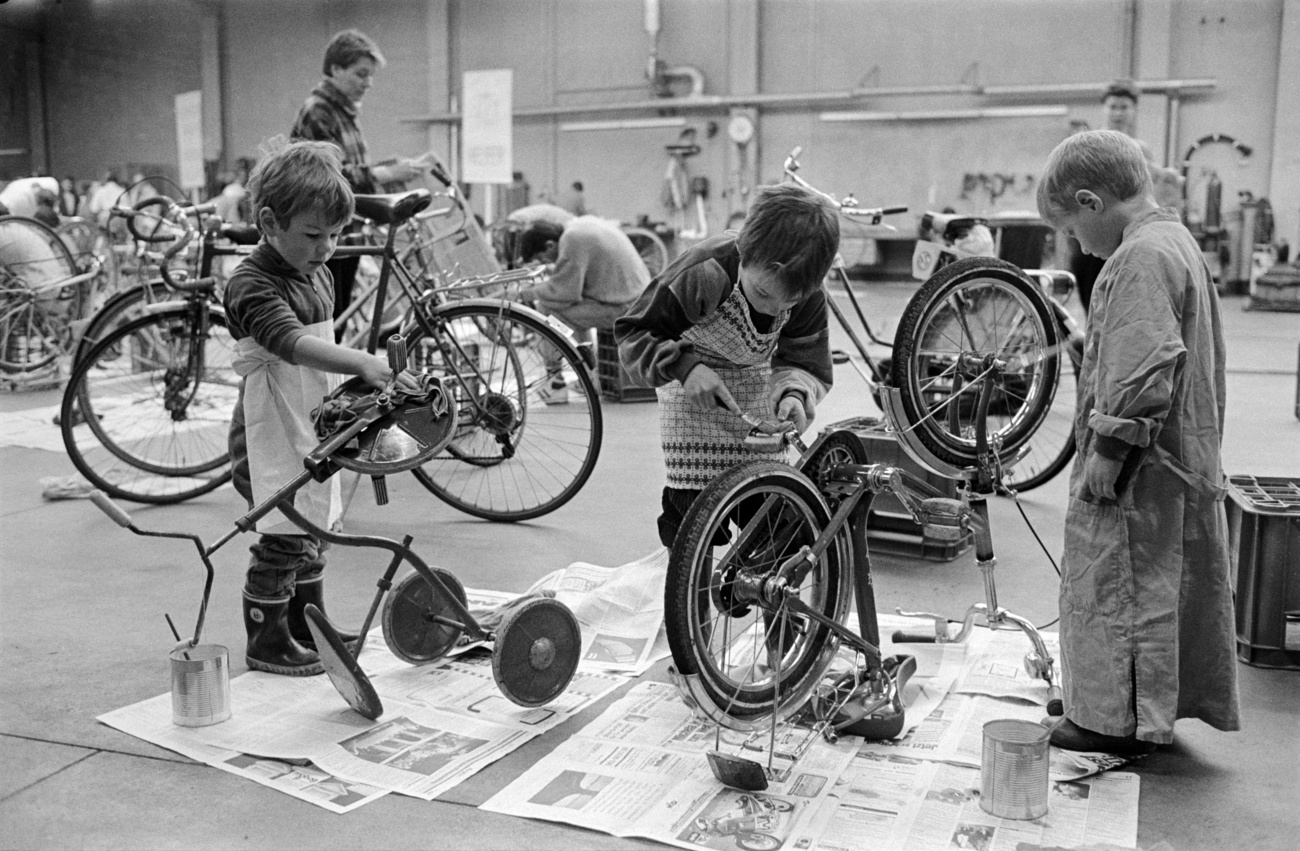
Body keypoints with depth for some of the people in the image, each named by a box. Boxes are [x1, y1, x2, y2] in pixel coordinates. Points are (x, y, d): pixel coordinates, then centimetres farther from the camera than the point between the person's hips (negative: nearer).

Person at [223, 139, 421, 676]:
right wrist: (364, 365, -48)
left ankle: (310, 627, 32)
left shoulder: (319, 275, 10)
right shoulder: (252, 284, -19)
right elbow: (293, 344, -36)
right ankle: (267, 643, 11)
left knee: (309, 532, 18)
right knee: (281, 540, -3)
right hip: (271, 434, -9)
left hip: (312, 430, 9)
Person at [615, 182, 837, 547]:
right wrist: (684, 365, -37)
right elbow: (632, 331, -23)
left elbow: (805, 362, -13)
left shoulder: (808, 298, -22)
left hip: (756, 382, 3)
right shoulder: (703, 274, -33)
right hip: (692, 384, -3)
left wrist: (794, 393, -36)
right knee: (692, 501, -8)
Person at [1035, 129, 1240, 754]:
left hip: (1139, 468, -10)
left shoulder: (1140, 257, -19)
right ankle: (1164, 705, 31)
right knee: (1169, 583, 18)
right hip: (1186, 456, 10)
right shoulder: (1179, 243, 14)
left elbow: (1144, 369, -27)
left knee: (1117, 586, 1)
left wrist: (1109, 447, -21)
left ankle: (1115, 720, 12)